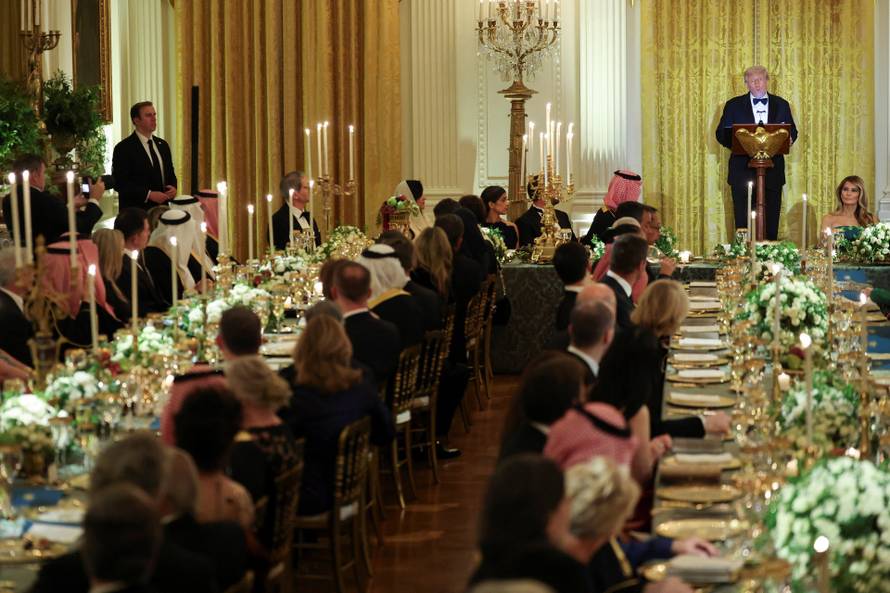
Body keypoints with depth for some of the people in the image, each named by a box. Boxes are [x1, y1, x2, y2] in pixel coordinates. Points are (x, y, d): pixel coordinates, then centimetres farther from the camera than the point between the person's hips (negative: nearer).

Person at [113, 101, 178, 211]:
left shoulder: (162, 145, 13)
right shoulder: (123, 148, -7)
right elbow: (120, 182, -14)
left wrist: (173, 187, -2)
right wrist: (148, 194, -21)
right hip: (136, 211, -6)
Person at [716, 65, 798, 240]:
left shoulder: (781, 105, 11)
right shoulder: (734, 105, 5)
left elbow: (792, 132, 14)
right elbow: (721, 134, 3)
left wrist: (788, 140, -10)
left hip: (772, 172, 2)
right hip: (743, 172, -1)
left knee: (771, 219, 3)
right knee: (743, 219, 0)